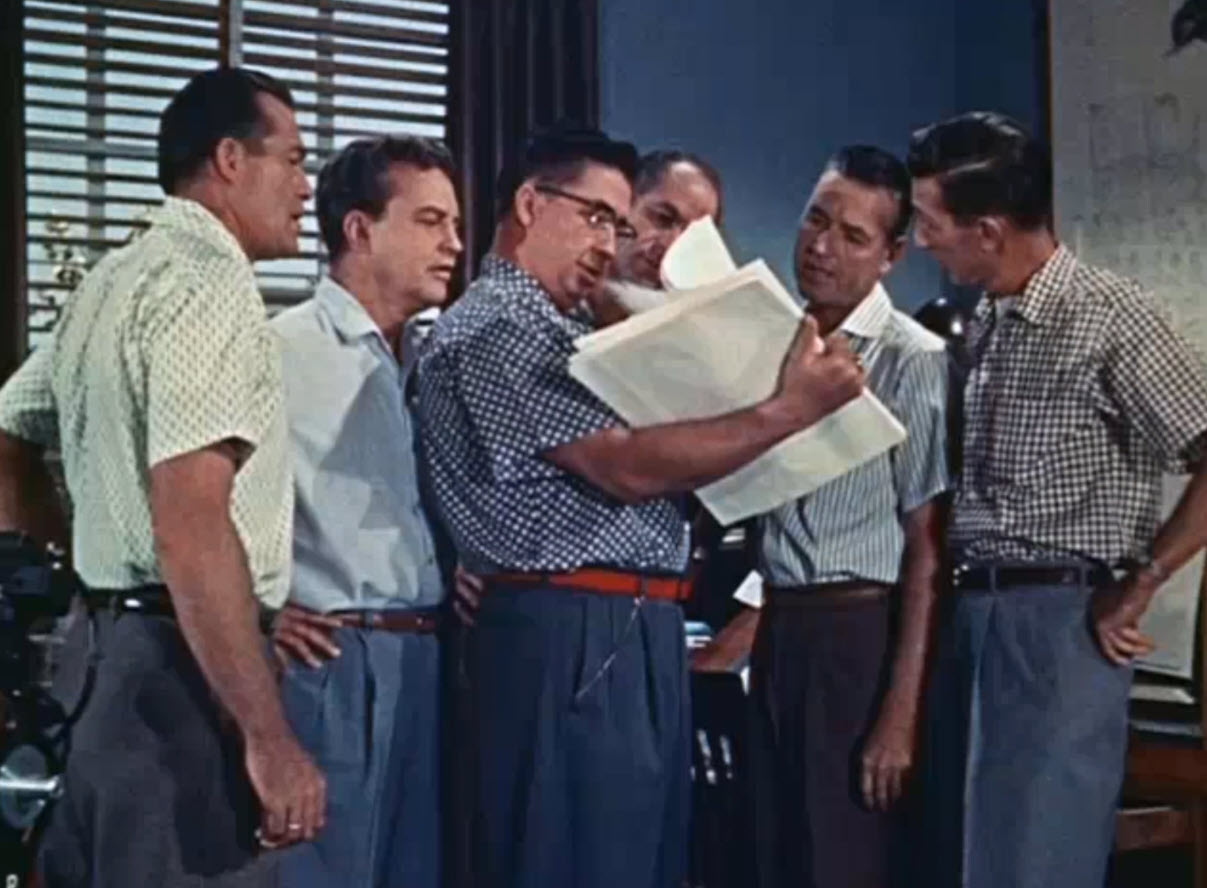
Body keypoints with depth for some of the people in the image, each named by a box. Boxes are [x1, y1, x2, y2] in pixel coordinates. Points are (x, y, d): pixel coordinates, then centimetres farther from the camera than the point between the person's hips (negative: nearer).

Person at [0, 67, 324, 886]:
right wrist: (270, 739, -23)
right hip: (184, 671, -10)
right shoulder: (210, 280, -13)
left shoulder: (112, 282, 16)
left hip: (109, 651, 10)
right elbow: (193, 526, -23)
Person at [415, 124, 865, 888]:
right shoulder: (494, 329, -10)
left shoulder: (564, 331, 22)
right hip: (573, 640, -10)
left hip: (635, 636, 10)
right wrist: (789, 410, -16)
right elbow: (628, 467, -17)